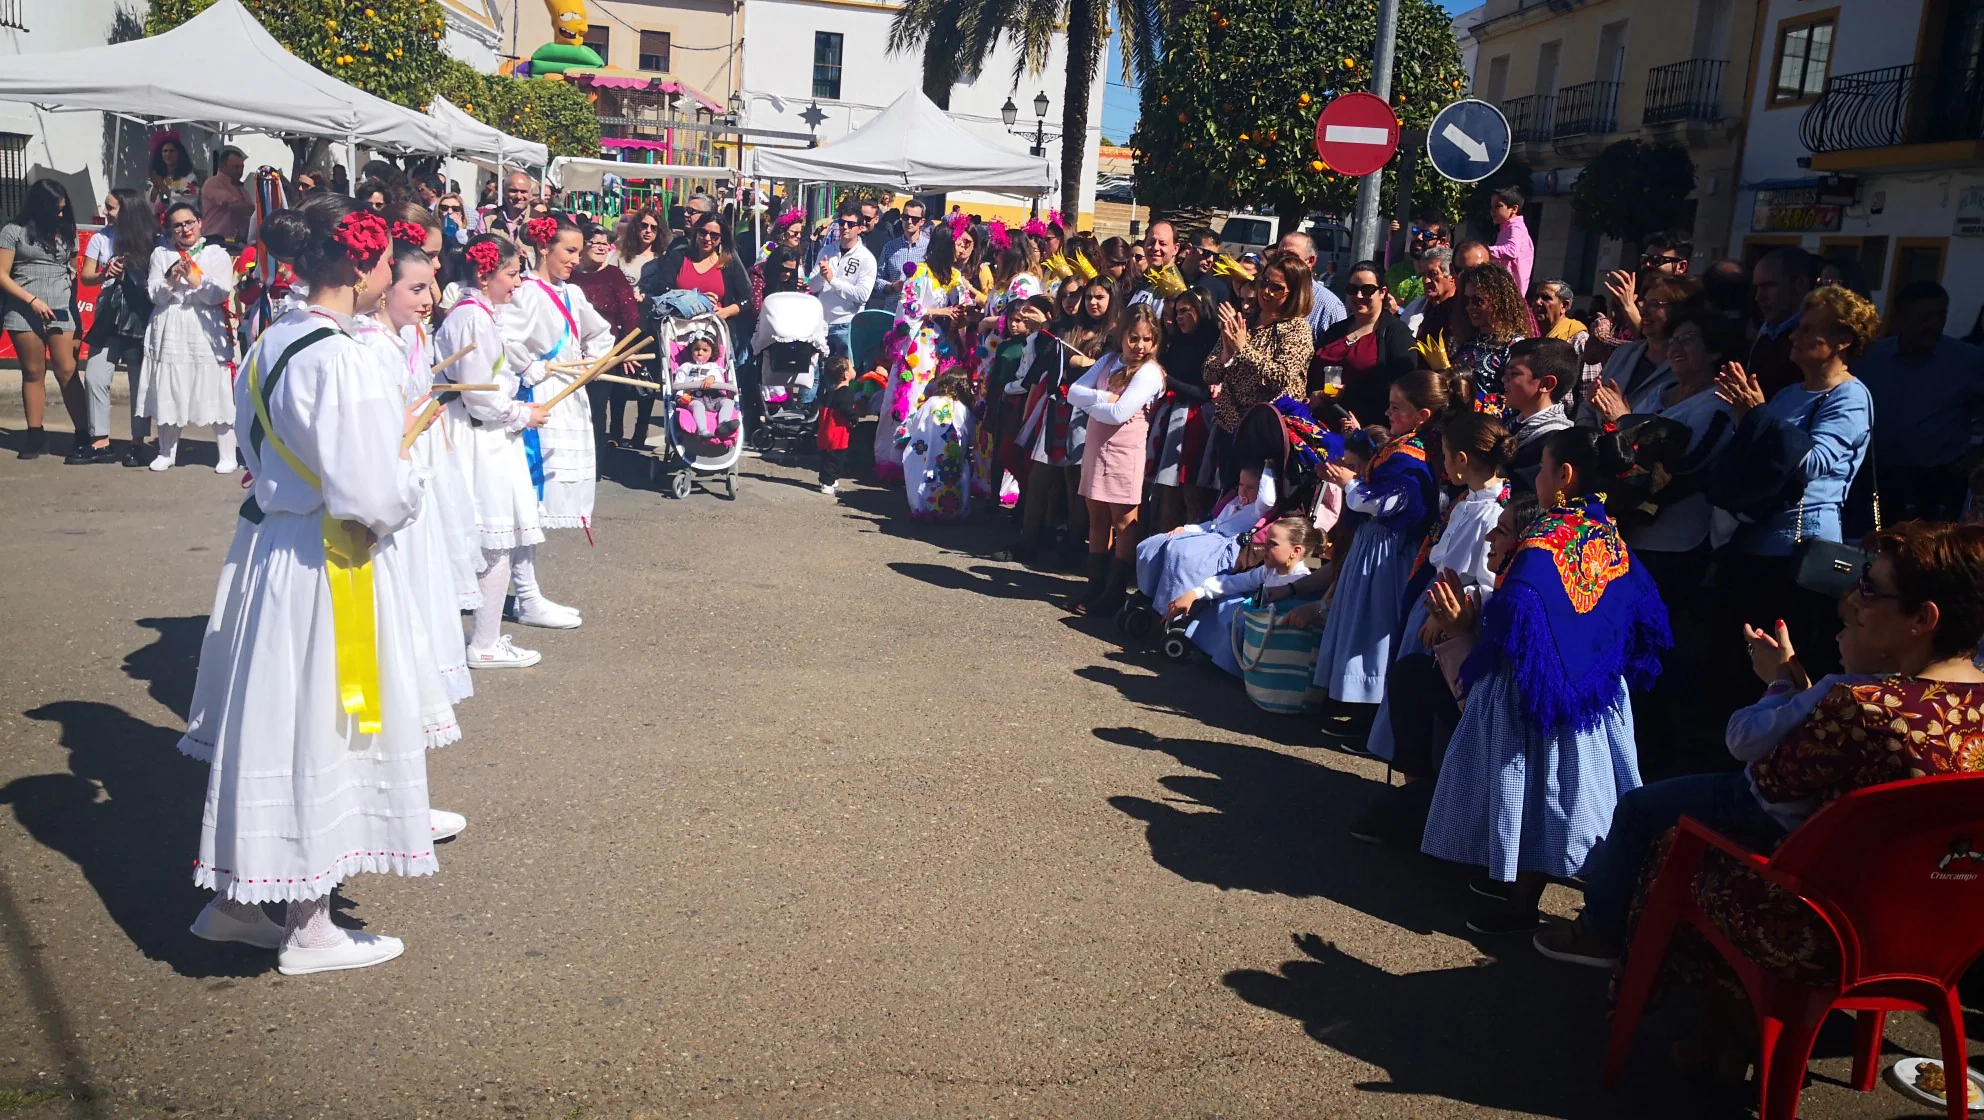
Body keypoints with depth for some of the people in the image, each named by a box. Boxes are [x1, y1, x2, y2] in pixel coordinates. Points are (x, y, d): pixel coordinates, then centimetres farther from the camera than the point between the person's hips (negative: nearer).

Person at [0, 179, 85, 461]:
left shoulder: (66, 231, 12)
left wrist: (74, 306, 5)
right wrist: (33, 301, -12)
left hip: (62, 313, 1)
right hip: (24, 315, -1)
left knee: (67, 373, -5)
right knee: (33, 374, 6)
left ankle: (84, 434, -5)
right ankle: (35, 434, 12)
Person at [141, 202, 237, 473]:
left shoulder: (216, 254, 5)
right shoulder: (161, 254, 12)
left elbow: (222, 293, -6)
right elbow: (155, 295, 3)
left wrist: (196, 281, -18)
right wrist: (170, 281, -14)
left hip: (206, 332, -3)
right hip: (169, 333, 3)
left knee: (216, 392, -6)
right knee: (167, 393, 7)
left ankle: (227, 456, 0)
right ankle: (166, 453, 20)